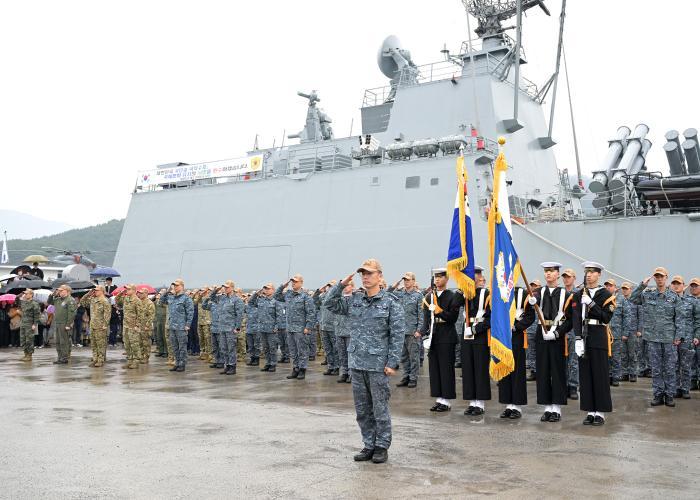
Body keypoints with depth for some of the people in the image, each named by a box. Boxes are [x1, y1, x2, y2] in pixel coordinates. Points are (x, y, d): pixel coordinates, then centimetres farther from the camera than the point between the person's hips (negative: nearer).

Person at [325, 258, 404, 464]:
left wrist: (392, 362, -12)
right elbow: (330, 304, 13)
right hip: (356, 363, 5)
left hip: (378, 365, -5)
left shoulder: (390, 302, -6)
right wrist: (341, 284, 0)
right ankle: (369, 445, 25)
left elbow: (398, 334, -7)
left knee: (380, 409, 4)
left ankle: (382, 447, 18)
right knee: (362, 409, 12)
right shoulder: (354, 300, 8)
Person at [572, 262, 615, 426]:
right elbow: (576, 319, 0)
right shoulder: (578, 295, 9)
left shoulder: (606, 294, 2)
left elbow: (606, 318, -7)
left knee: (600, 375, 0)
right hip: (584, 338, 3)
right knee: (585, 375, 5)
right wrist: (578, 339, -11)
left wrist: (591, 304, -16)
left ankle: (600, 412, 8)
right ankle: (590, 411, 13)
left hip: (599, 338, -3)